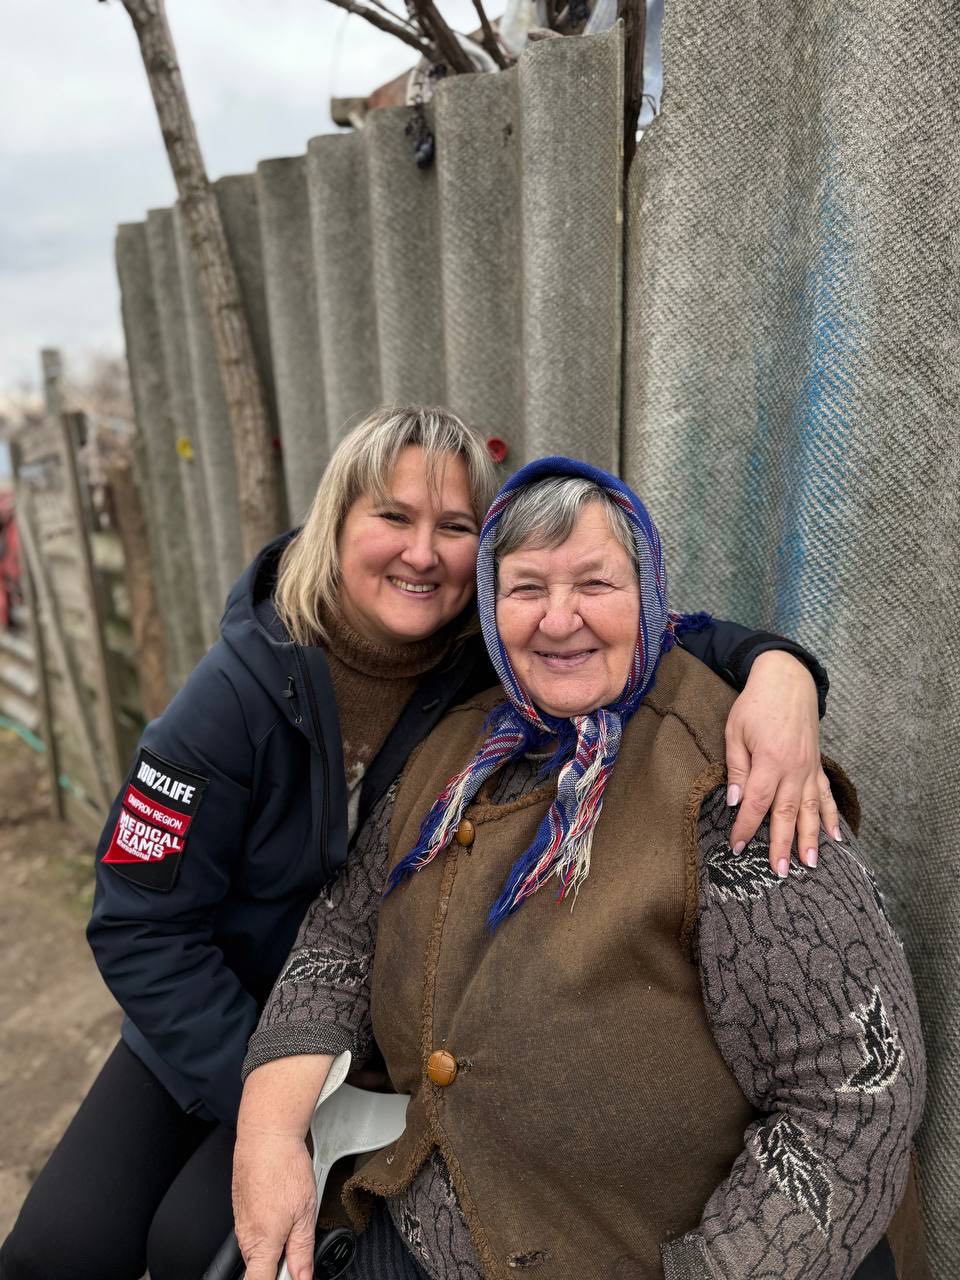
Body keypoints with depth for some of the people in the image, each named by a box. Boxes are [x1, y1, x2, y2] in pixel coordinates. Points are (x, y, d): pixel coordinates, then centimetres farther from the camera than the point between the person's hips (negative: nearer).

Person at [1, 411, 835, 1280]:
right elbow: (141, 927, -19)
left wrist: (774, 666, -42)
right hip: (214, 1026, 1)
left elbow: (663, 640, -19)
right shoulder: (241, 692, -24)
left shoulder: (498, 661, -20)